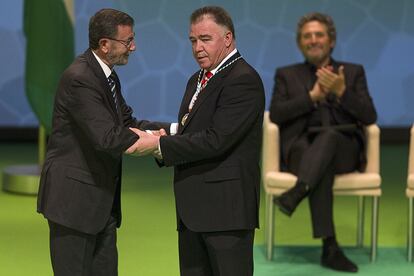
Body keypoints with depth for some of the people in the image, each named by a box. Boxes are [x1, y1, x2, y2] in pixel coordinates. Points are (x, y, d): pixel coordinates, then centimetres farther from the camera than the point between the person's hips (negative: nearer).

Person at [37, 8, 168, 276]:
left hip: (102, 200, 9)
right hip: (74, 197, -9)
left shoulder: (108, 75, 10)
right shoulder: (79, 79, -20)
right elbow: (108, 138, -26)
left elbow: (128, 123, 11)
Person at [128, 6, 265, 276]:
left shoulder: (243, 79, -13)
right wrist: (162, 135, -2)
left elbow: (216, 140, -21)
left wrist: (159, 144, -16)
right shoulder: (197, 80, 18)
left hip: (226, 206, -9)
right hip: (193, 207, 9)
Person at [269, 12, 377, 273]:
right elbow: (276, 115, 2)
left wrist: (341, 92, -10)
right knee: (323, 166, -38)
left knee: (329, 134, -38)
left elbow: (369, 117, 5)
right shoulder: (287, 75, 19)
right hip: (303, 149, 0)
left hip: (344, 150, 0)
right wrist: (313, 96, -8)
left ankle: (295, 193, -52)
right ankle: (330, 247, -44)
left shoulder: (353, 72, 18)